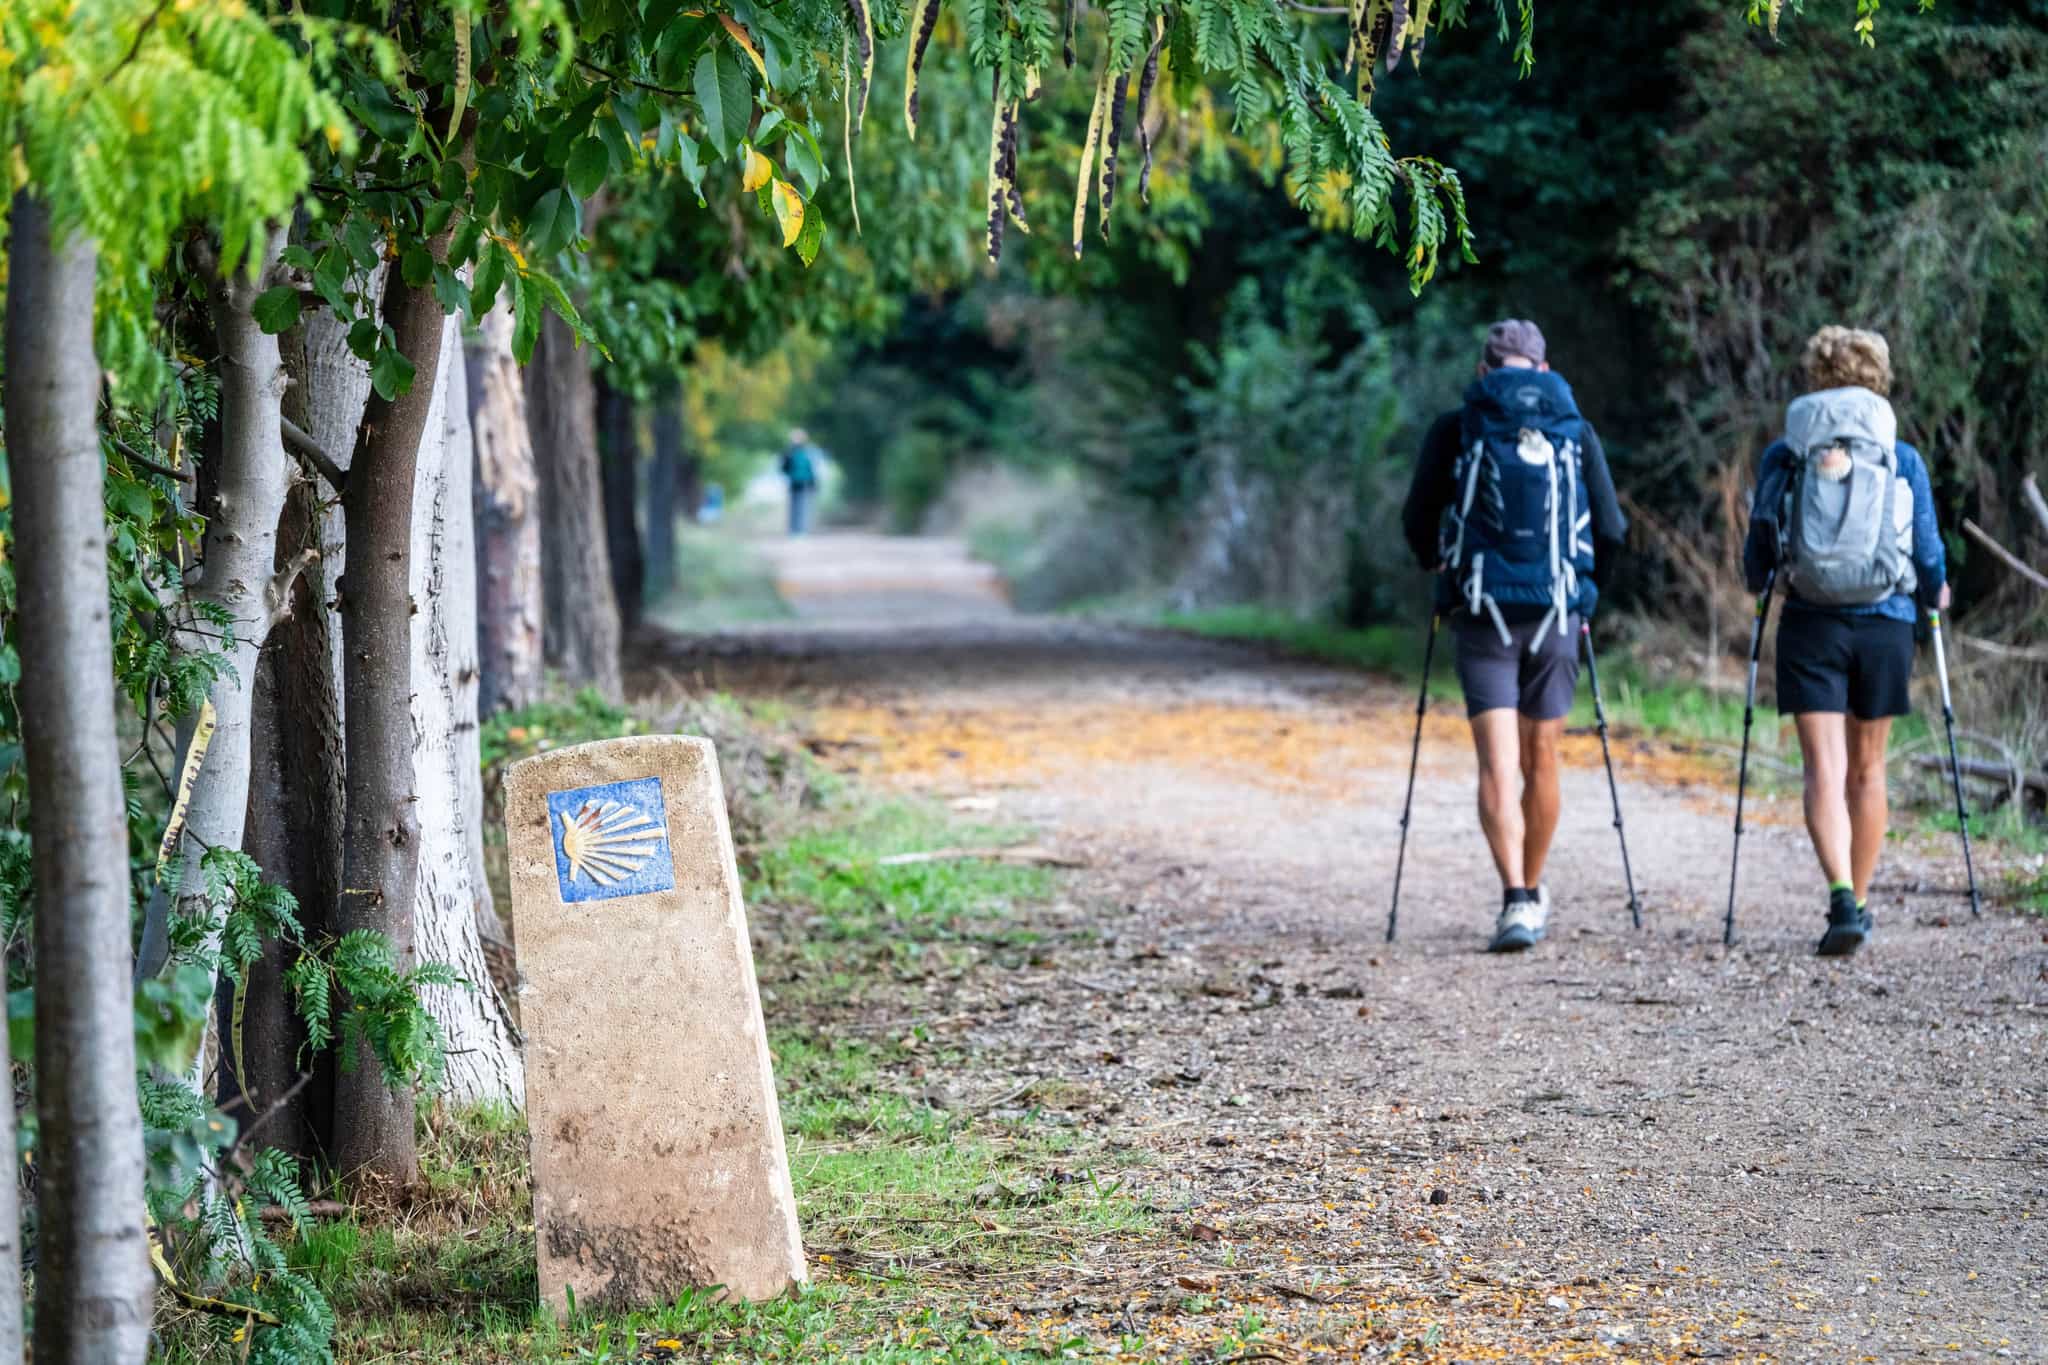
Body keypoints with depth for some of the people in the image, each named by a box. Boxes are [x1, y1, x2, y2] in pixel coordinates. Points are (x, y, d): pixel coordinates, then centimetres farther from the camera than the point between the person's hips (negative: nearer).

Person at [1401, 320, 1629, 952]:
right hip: (1556, 614, 2)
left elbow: (1417, 520, 5)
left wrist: (1438, 568, 26)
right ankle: (1533, 893, 28)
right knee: (1541, 760, 15)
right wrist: (1585, 587, 21)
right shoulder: (1577, 432, 5)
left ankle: (1516, 899, -20)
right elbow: (1611, 530, 3)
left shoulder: (1454, 430, 2)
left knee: (1498, 764, -6)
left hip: (1483, 613, -2)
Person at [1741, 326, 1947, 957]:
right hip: (1885, 624, 1)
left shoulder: (1782, 456, 2)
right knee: (1867, 769, 15)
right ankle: (1858, 903, 21)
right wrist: (1934, 593, 26)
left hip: (1809, 624, -1)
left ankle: (1842, 899, -24)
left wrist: (1759, 585, 27)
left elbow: (1758, 553, 4)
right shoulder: (1902, 459, 3)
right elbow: (1929, 556, 4)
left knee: (1824, 770, -5)